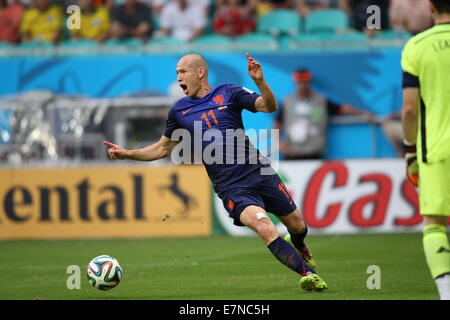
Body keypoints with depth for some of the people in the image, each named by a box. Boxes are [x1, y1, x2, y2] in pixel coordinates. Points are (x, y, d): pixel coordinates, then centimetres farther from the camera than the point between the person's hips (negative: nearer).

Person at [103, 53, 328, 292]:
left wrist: (260, 81, -20)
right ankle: (307, 273, -20)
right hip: (231, 187, -1)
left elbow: (270, 107, -2)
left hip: (258, 171, 1)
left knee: (297, 225, 9)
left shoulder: (227, 93, 5)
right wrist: (126, 153, 8)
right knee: (264, 227, -27)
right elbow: (163, 149, 19)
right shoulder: (179, 110, 9)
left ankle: (297, 245, 46)